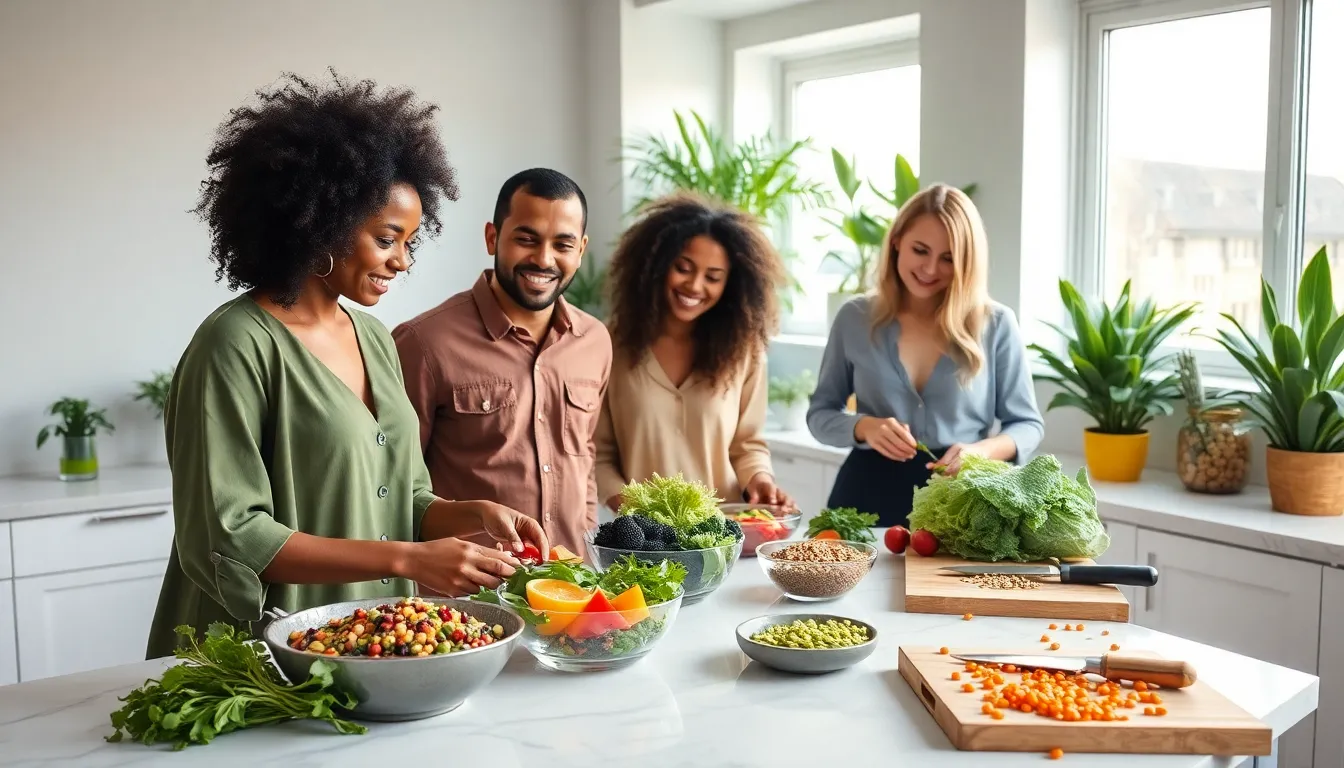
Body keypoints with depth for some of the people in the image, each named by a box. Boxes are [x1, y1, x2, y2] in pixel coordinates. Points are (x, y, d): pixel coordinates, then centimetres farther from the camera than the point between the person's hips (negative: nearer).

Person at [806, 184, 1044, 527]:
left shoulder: (996, 324, -1)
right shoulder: (855, 318, 2)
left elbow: (1028, 423, 5)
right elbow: (820, 414, 8)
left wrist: (982, 451, -15)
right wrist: (863, 427, -13)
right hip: (868, 497, 0)